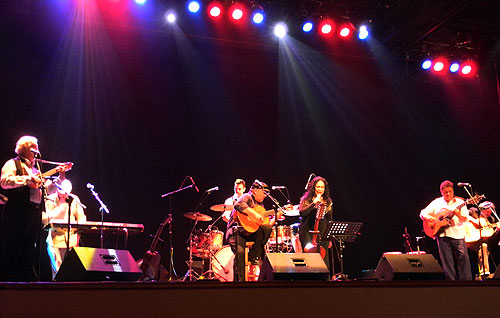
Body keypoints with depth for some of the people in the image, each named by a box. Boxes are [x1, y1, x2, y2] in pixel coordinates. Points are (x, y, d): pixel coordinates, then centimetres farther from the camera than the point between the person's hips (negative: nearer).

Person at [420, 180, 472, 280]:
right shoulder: (436, 203, 10)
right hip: (442, 235, 1)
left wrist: (458, 214, -21)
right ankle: (451, 280, 7)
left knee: (463, 259, -6)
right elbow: (422, 213, 11)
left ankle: (466, 280, -1)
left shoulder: (459, 202, 6)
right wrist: (428, 217, -11)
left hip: (458, 234, -1)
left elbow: (465, 219, -1)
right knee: (447, 261, 2)